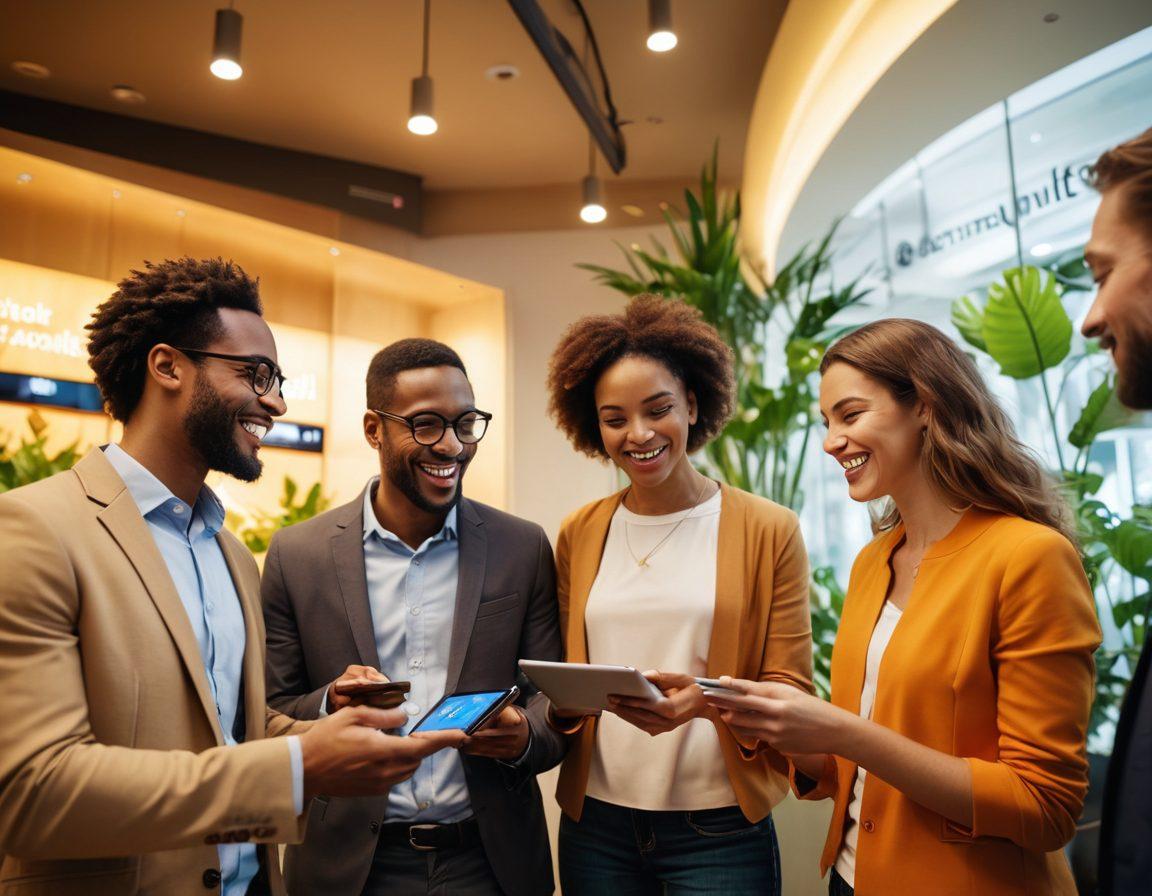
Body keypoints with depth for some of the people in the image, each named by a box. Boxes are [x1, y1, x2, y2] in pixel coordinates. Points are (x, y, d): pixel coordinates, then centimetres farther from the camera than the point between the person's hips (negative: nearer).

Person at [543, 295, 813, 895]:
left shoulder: (769, 531, -6)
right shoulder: (579, 536, 3)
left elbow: (791, 692, -5)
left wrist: (707, 700, -23)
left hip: (720, 830, -2)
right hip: (594, 823, 3)